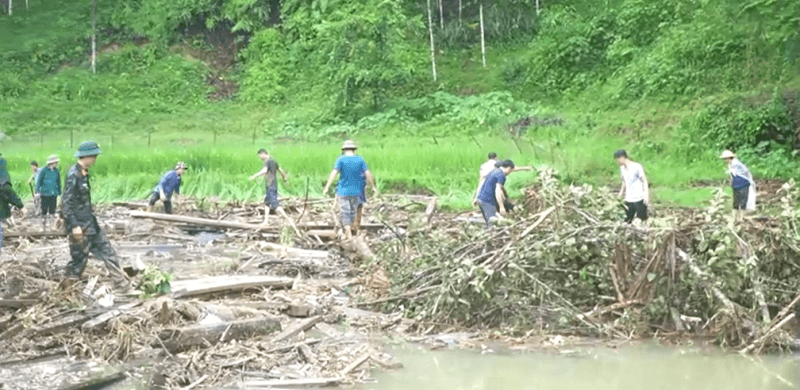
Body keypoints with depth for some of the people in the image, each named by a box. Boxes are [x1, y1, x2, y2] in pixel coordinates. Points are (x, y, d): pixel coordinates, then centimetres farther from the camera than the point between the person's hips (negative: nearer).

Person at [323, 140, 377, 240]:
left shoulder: (341, 159, -8)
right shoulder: (360, 160, -2)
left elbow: (334, 173, -17)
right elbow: (368, 174, -4)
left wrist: (327, 187, -16)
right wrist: (373, 187, 7)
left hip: (343, 191, -3)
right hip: (356, 191, 3)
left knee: (345, 214, 4)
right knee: (353, 212, 20)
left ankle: (349, 235, -4)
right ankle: (347, 233, 32)